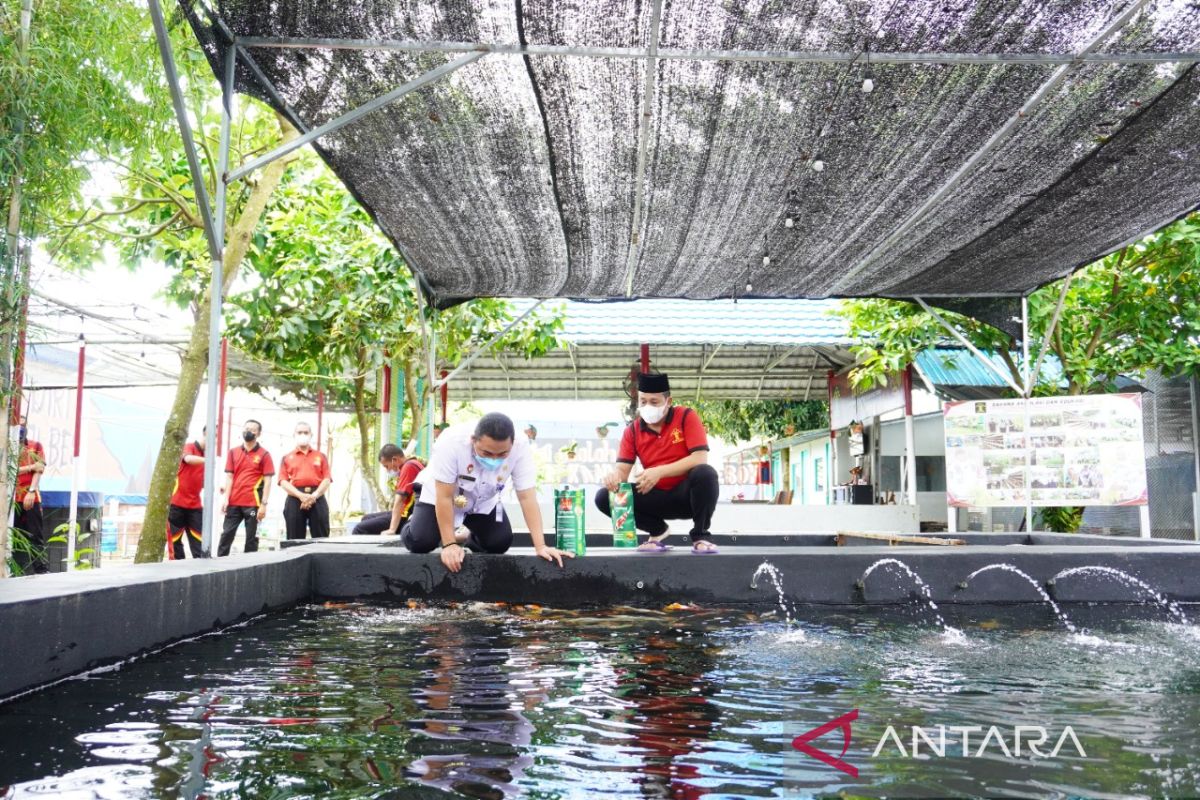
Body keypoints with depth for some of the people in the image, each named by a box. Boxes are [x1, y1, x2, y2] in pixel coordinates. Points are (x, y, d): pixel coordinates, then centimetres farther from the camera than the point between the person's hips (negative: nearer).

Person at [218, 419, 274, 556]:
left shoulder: (264, 454, -1)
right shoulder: (233, 452, 10)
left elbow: (267, 480, -4)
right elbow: (229, 476, 9)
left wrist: (264, 504, -10)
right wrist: (226, 498, -2)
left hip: (253, 503, -3)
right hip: (234, 502, 3)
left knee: (251, 537, 3)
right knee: (226, 534, 4)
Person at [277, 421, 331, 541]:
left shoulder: (321, 456, 17)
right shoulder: (286, 458, 15)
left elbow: (327, 479, 5)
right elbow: (283, 481, 2)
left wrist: (314, 495, -12)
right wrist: (301, 495, -13)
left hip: (317, 499, 0)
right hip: (295, 499, 0)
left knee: (321, 540, -3)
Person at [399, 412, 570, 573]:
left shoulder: (520, 448, -32)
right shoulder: (452, 442, -39)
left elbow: (527, 497, -27)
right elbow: (444, 497, -31)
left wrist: (540, 547, -33)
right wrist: (449, 544, -33)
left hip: (483, 502, 3)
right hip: (439, 494, -3)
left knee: (500, 543, -14)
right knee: (421, 542, -21)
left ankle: (470, 538, 21)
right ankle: (418, 525, 16)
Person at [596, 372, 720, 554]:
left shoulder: (686, 416, -8)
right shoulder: (633, 431, 2)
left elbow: (700, 459, -20)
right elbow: (623, 469, -4)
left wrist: (659, 472, -28)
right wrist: (615, 476, -30)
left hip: (687, 494, -3)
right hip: (657, 497, 3)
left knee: (705, 473, -37)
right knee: (604, 497, -15)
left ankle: (701, 535, -13)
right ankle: (658, 530, 5)